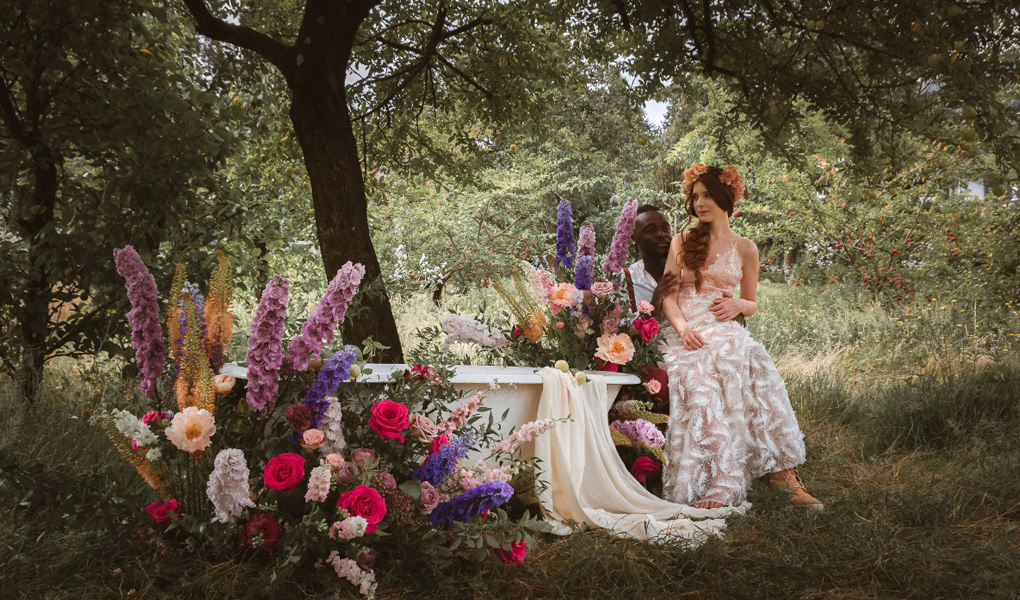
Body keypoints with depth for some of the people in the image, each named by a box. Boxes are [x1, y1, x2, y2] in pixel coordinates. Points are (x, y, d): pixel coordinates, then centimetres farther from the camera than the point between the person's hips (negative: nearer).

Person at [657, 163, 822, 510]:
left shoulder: (744, 249, 16)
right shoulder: (682, 243, 15)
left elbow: (751, 304, 21)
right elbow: (668, 296, 8)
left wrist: (738, 305, -4)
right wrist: (683, 327, -12)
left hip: (725, 331, 1)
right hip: (687, 334, 0)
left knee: (760, 376, -32)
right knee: (703, 391, -33)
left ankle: (783, 474, -32)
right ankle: (720, 484, -38)